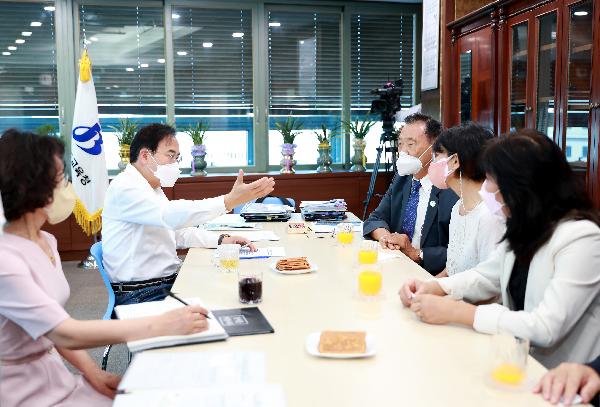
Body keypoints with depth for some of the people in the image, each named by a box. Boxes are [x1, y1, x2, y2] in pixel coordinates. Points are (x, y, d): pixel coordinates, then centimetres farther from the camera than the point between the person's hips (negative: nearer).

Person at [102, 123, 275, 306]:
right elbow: (172, 215, -30)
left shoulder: (152, 189, 19)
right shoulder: (125, 188, -14)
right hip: (140, 296, -9)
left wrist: (222, 240, 5)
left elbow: (177, 232, 21)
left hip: (170, 281, 9)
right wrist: (229, 201, -33)